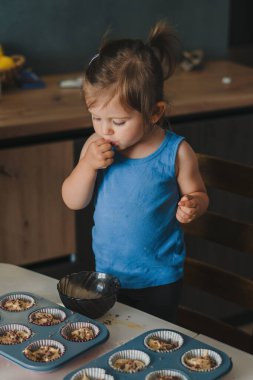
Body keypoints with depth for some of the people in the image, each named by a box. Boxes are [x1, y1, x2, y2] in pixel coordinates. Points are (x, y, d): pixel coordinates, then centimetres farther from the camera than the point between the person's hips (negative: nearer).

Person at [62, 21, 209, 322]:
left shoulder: (176, 152, -15)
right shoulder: (96, 147, -7)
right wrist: (88, 164, -21)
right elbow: (73, 201, -4)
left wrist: (191, 206, -25)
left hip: (159, 281, -3)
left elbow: (197, 194, -2)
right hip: (107, 274, 3)